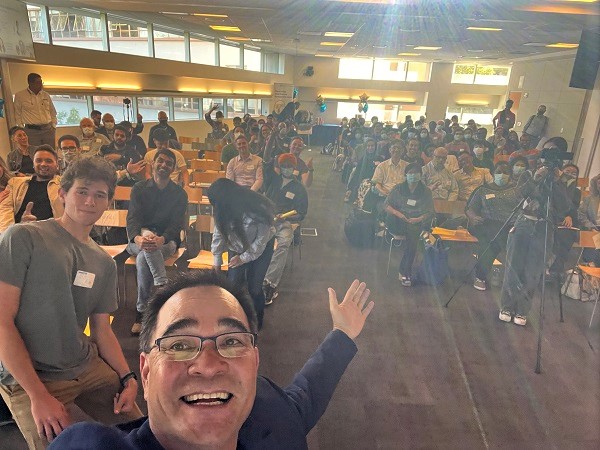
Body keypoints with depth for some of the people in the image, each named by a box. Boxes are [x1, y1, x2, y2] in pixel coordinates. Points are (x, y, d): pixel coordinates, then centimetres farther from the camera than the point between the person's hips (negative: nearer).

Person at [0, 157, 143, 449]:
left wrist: (127, 378, -4)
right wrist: (38, 394, -17)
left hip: (88, 367, 5)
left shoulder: (105, 263, 6)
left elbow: (102, 331, 11)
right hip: (27, 376, -5)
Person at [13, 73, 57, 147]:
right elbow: (17, 114, 7)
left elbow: (52, 112, 20)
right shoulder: (20, 95, 3)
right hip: (32, 131, -3)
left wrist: (53, 125, 9)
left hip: (48, 129, 3)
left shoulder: (46, 95, 12)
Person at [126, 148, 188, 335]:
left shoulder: (179, 193, 2)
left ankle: (141, 312, -30)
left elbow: (177, 224, -9)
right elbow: (132, 218, -10)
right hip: (139, 239, 0)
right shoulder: (139, 188, 4)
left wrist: (161, 239, -33)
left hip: (167, 241, 0)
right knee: (148, 234, -37)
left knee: (143, 258, -34)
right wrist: (138, 238, -35)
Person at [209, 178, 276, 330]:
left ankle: (257, 321, 24)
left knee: (254, 287, -3)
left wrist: (244, 257, -15)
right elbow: (219, 234, -7)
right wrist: (217, 261, -1)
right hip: (238, 247, 4)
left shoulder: (258, 210, -35)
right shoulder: (224, 211, -22)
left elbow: (262, 239, -21)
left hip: (262, 247, -3)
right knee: (233, 284, -4)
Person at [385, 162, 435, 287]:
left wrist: (419, 219, -17)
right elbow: (387, 205, 5)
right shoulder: (398, 189, 9)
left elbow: (430, 212, 5)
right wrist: (397, 213, -15)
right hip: (397, 224, -1)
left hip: (417, 224, 1)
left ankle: (403, 271, -22)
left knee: (412, 233, -32)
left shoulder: (426, 192, 10)